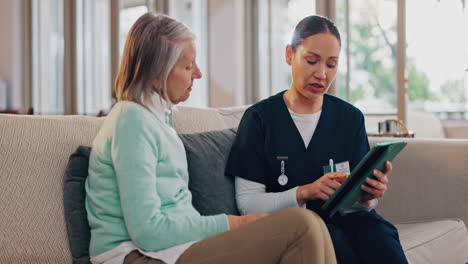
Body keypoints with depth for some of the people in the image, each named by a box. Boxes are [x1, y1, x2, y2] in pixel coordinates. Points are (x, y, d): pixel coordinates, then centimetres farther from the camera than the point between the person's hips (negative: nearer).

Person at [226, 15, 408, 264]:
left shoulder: (351, 117, 8)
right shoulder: (259, 117, -2)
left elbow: (357, 202, 8)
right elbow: (247, 203, -5)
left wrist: (367, 196, -17)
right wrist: (305, 192, -21)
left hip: (342, 217, 4)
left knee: (379, 235, -30)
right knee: (330, 239, -36)